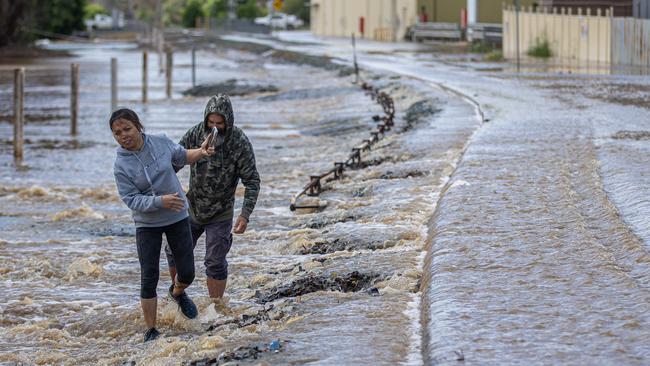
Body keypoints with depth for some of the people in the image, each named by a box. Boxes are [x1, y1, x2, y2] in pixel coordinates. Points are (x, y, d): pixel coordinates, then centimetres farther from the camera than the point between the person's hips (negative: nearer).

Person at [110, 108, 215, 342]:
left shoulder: (161, 143, -8)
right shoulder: (121, 165, -17)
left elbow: (181, 156, 12)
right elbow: (131, 200, -20)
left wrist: (200, 153, -7)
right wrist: (161, 201, -32)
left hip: (177, 218, 3)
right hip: (147, 225, -3)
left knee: (187, 273, 7)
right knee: (149, 279, -5)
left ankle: (177, 292, 43)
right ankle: (151, 331, 8)